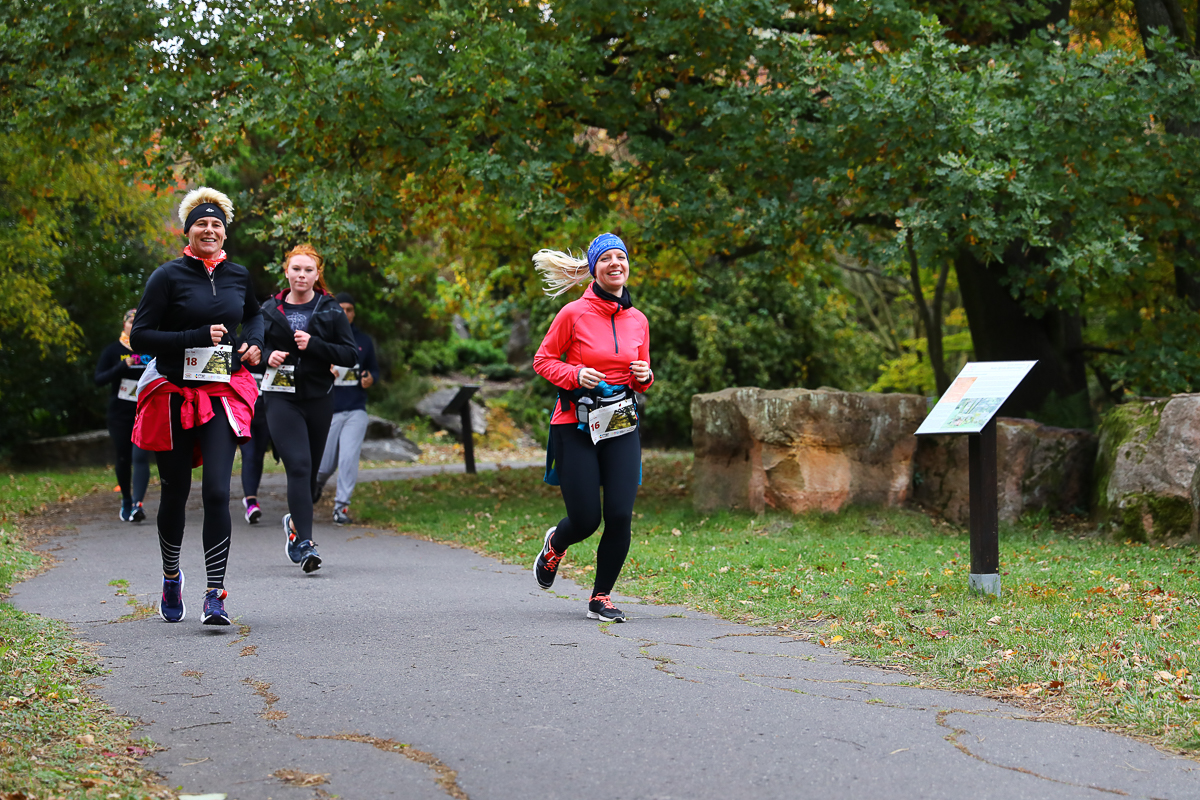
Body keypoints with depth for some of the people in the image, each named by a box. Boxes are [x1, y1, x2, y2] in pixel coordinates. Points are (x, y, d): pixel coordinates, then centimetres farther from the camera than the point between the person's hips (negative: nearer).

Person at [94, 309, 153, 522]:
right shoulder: (112, 351, 3)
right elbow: (99, 380, -8)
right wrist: (121, 367, -21)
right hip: (119, 414, 0)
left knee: (140, 456, -15)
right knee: (123, 459, 4)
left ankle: (138, 504, -21)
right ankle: (126, 501, 24)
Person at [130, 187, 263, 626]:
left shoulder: (238, 276, 7)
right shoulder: (169, 277, -6)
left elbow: (254, 314, 29)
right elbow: (140, 336, -11)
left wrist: (255, 342, 8)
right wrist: (197, 337, -18)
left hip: (223, 396, 2)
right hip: (174, 394, -2)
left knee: (217, 492, -12)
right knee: (176, 492, 10)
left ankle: (215, 594, -12)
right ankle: (171, 578, 34)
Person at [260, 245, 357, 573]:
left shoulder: (330, 311, 5)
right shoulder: (270, 310, 7)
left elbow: (350, 353, -1)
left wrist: (314, 345, -15)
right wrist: (267, 357, -7)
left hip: (318, 398, 2)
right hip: (281, 397, -2)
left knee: (310, 469, 10)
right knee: (298, 465, -17)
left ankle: (295, 522, 38)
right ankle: (305, 542, -21)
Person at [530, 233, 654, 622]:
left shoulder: (638, 320, 8)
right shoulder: (574, 313, -5)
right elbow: (543, 360, 1)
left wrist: (644, 376, -3)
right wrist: (576, 375, -16)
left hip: (621, 426, 4)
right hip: (576, 426, -4)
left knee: (620, 516, -8)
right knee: (586, 519, -6)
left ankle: (601, 597, 10)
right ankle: (555, 544, 32)